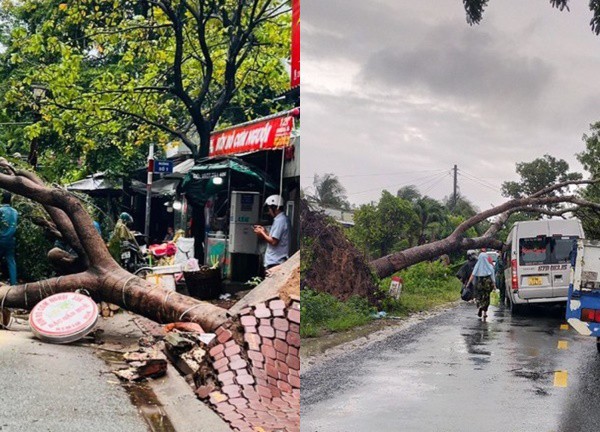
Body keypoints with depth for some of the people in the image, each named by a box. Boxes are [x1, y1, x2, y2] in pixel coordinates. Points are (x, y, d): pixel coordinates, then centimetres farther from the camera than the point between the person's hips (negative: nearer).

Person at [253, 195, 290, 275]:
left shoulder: (280, 221, -15)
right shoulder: (283, 219, 16)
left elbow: (274, 241, -20)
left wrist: (262, 233, -7)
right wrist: (265, 232, 13)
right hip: (275, 261, 10)